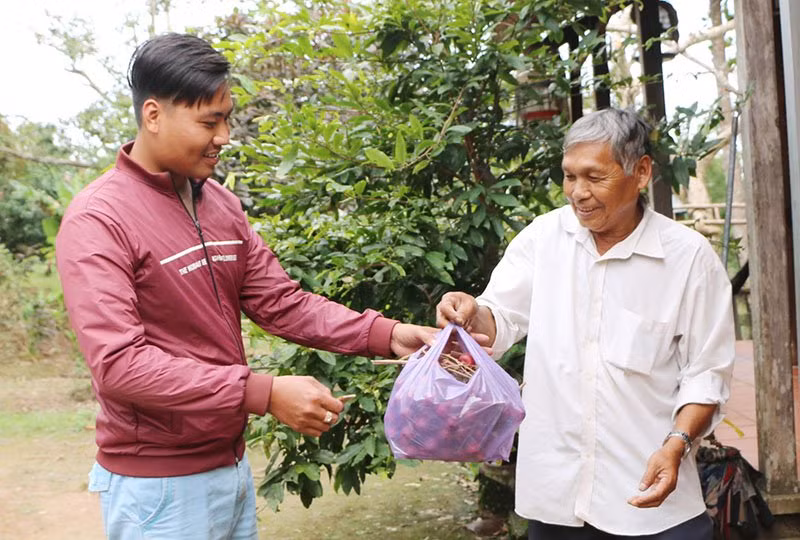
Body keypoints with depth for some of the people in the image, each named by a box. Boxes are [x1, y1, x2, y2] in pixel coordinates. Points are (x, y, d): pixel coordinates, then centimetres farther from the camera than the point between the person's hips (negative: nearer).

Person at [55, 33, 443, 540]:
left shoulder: (222, 204, 5)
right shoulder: (98, 219, -17)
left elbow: (282, 302, 3)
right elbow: (118, 364, -25)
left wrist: (388, 335, -11)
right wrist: (265, 393, -28)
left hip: (231, 464, 7)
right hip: (159, 485, -7)